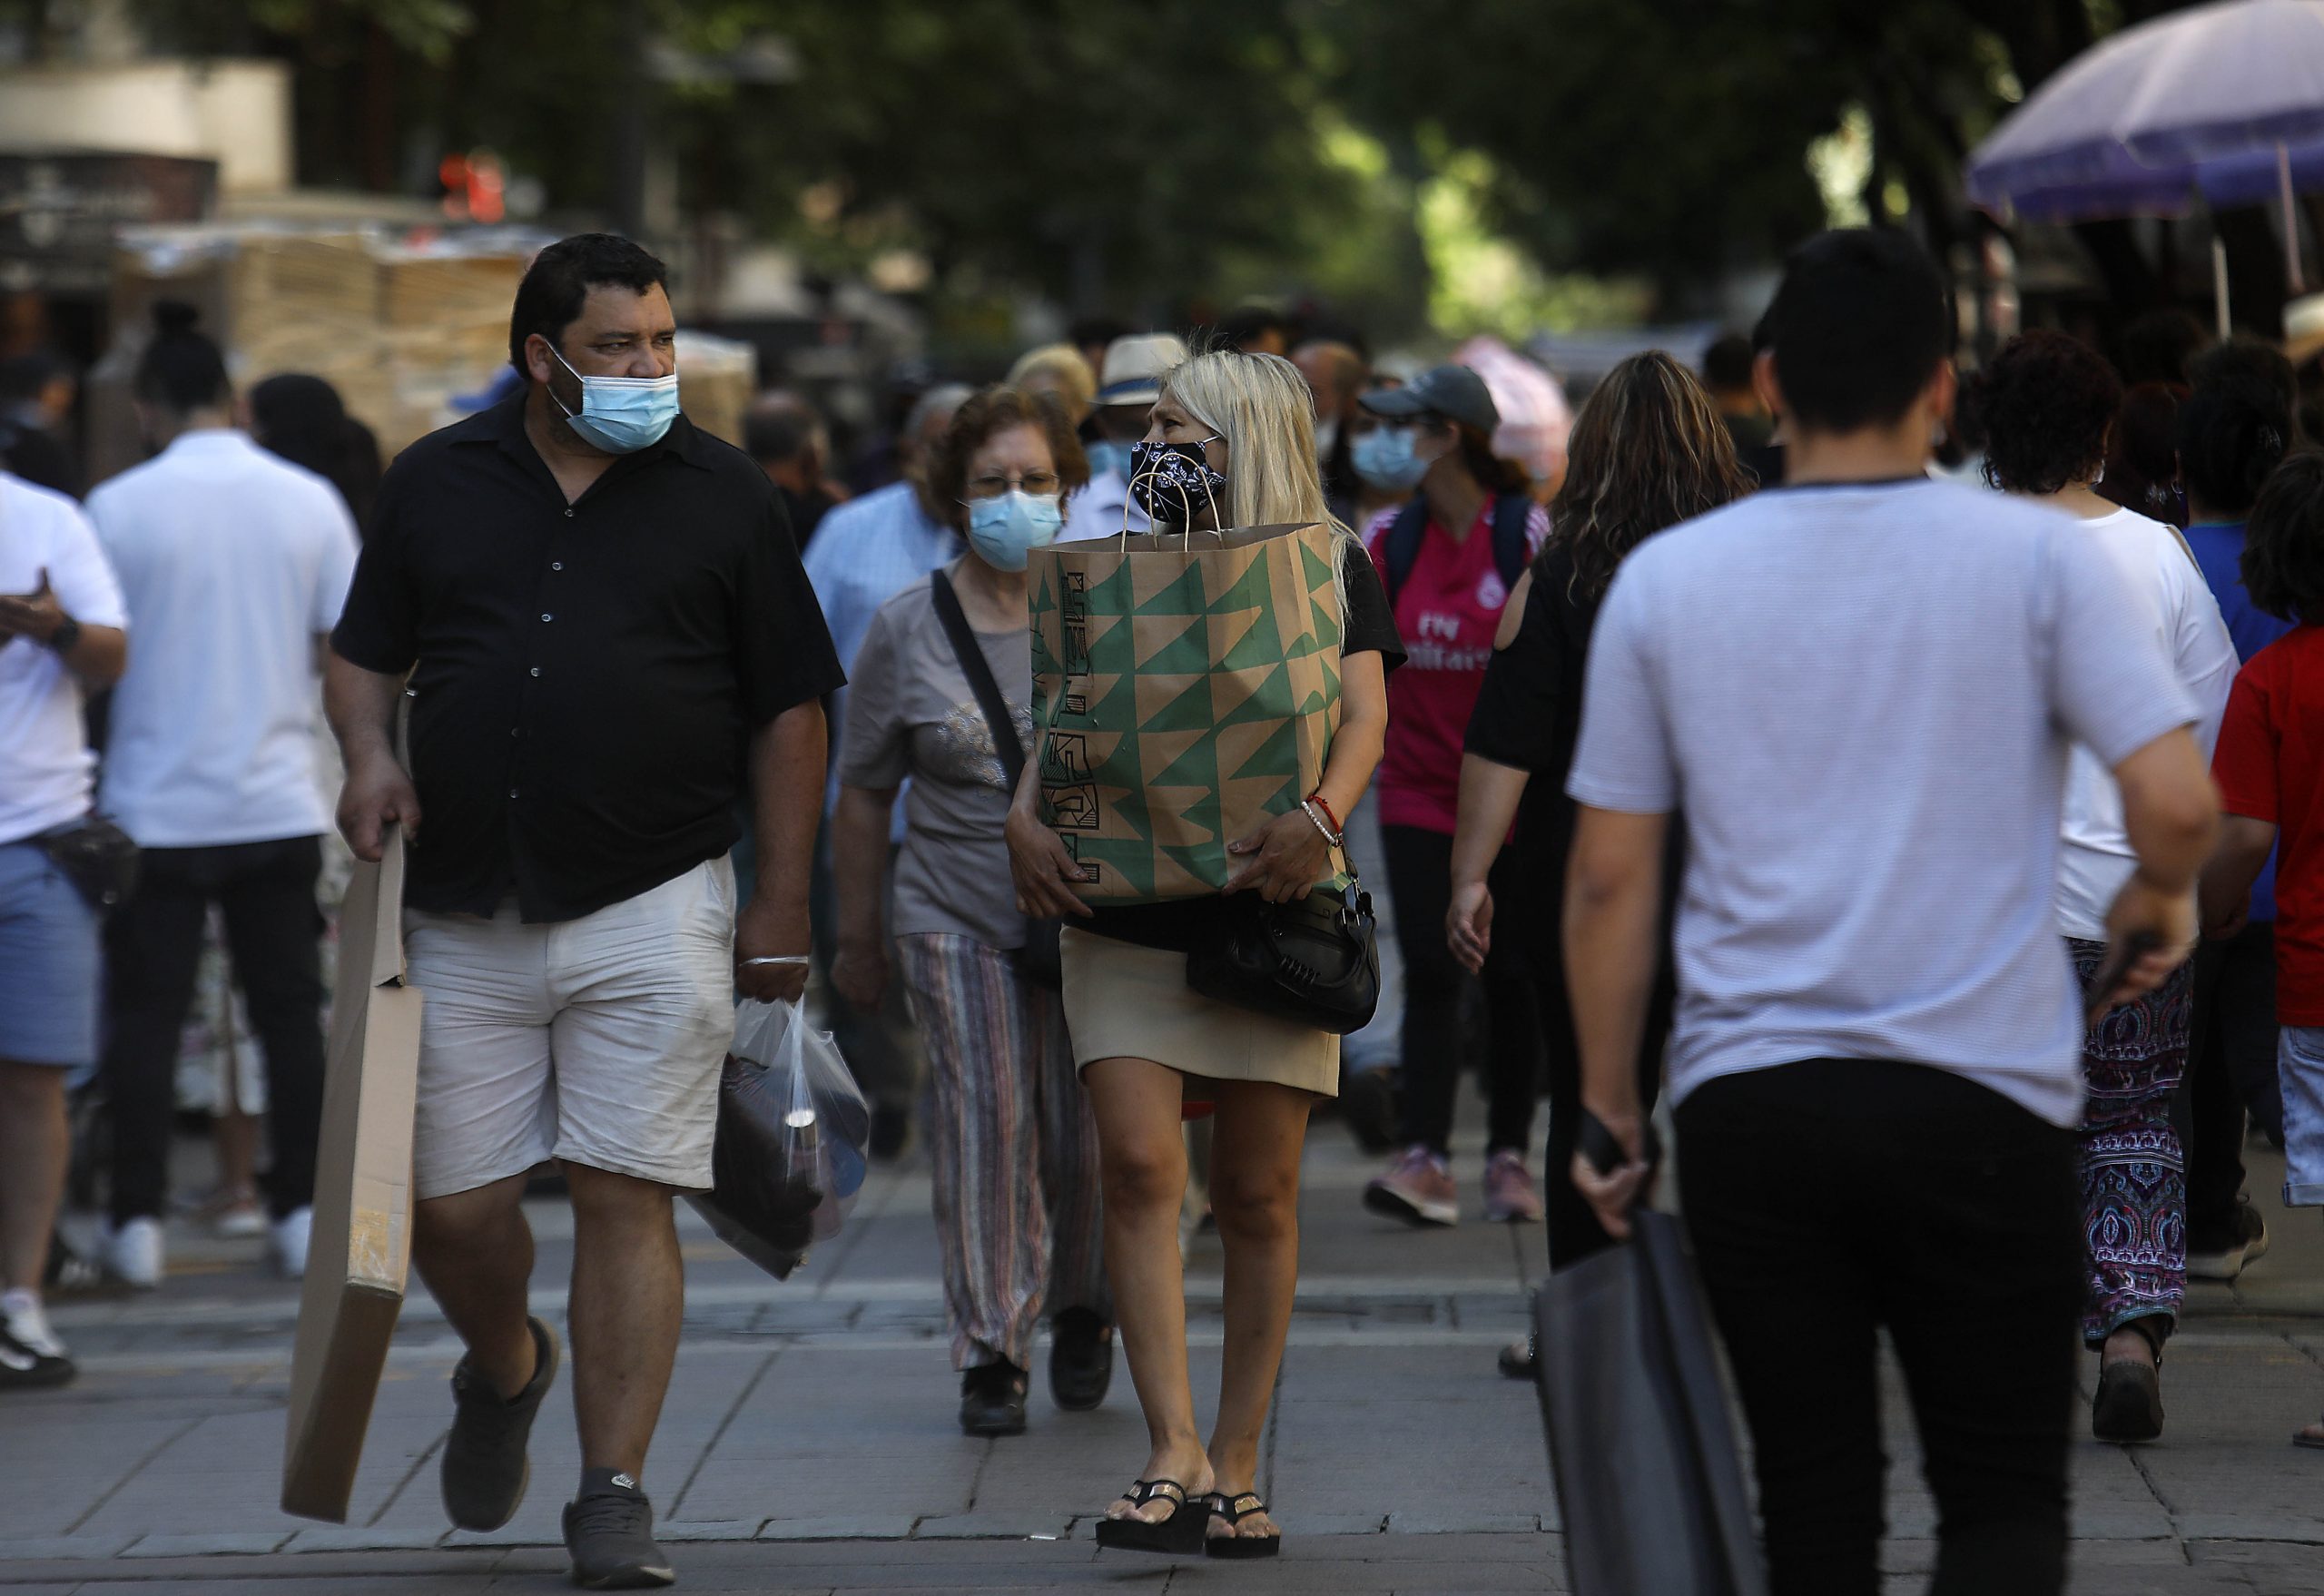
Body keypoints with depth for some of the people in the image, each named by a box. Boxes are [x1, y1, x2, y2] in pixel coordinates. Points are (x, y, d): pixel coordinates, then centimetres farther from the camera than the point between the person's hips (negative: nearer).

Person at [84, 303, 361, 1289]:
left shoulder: (119, 508, -8)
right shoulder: (310, 502, -1)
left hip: (155, 807, -2)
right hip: (281, 802, 2)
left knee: (144, 1020, 5)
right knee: (290, 1013, 9)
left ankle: (139, 1220, 4)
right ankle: (303, 1215, 10)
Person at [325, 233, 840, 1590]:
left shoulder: (722, 494, 5)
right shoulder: (437, 482, 9)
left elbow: (788, 709, 7)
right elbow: (366, 651, 17)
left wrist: (783, 904, 2)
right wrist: (372, 753, -5)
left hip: (653, 908, -2)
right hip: (463, 910, 2)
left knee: (626, 1197, -6)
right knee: (451, 1206, 3)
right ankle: (506, 1370, 35)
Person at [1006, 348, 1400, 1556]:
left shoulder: (1328, 564, 5)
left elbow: (1363, 715, -7)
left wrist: (1319, 817, -27)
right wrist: (1026, 819, -10)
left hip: (1265, 913, -2)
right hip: (1124, 918, 2)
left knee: (1256, 1194, 1)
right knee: (1138, 1164, -13)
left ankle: (1235, 1467, 10)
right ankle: (1173, 1452, -16)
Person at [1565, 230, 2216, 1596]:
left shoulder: (1665, 578, 3)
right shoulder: (2039, 558, -4)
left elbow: (1610, 879, 5)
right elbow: (2179, 805, -12)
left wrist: (1611, 1115, 13)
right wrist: (2164, 900, 11)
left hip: (1747, 1100, 2)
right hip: (1981, 1097, -2)